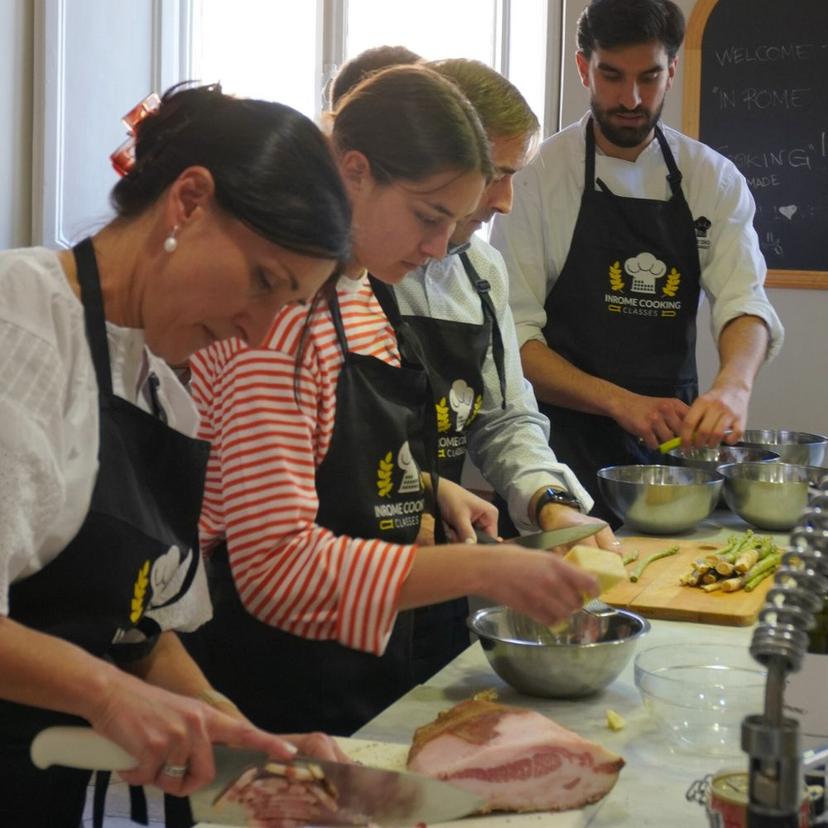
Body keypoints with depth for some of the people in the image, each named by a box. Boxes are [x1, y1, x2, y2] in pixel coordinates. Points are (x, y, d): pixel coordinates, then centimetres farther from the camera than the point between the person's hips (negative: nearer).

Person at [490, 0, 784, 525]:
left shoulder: (714, 179, 2)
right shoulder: (540, 175, -7)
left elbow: (744, 304, -8)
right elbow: (514, 335, -12)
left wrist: (733, 384, -30)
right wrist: (621, 402, -25)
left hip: (675, 436, 3)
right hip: (569, 437, -3)